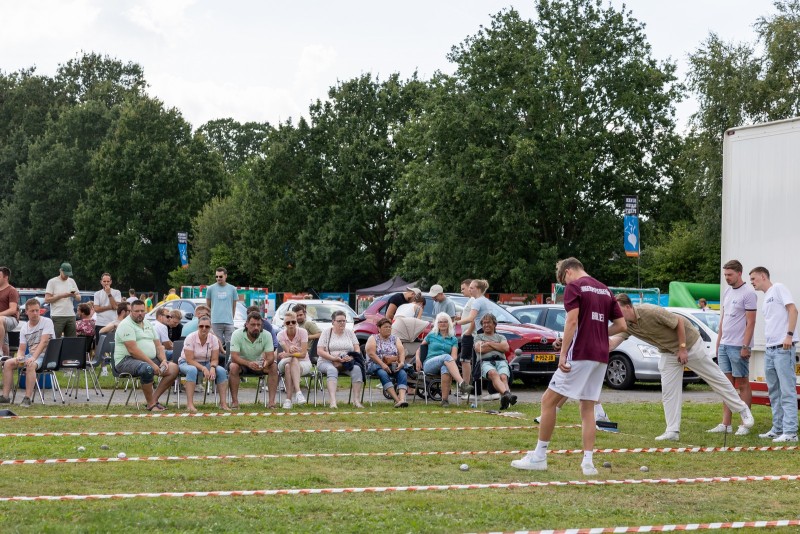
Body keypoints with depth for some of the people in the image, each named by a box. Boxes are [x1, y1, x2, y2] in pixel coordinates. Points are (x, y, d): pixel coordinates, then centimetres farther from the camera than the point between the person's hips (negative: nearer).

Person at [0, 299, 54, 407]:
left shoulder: (47, 322, -8)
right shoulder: (24, 328, 9)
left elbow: (44, 342, -19)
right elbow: (22, 349, 7)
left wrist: (33, 358, -30)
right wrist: (19, 358, -17)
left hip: (46, 356, -7)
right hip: (30, 356, 7)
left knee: (30, 365, -36)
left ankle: (27, 398, -37)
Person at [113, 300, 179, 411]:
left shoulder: (148, 324, 18)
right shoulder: (126, 325, -10)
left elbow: (158, 345, 18)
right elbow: (133, 350, -20)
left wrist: (163, 360, -3)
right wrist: (152, 364, -22)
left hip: (150, 360, 9)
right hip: (127, 360, -9)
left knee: (173, 368, -7)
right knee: (147, 369, -39)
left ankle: (154, 399, -4)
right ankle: (151, 404, -23)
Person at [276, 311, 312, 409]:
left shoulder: (302, 332, -8)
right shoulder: (281, 335, -4)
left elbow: (303, 354, -14)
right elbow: (287, 352, -17)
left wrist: (288, 354, -26)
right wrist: (290, 351, -41)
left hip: (303, 363, -1)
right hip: (285, 364, 1)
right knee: (288, 365, -36)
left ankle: (289, 399, -43)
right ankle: (298, 392, -44)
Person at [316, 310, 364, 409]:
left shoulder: (349, 332, 15)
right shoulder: (327, 332, 6)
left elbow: (357, 350, 9)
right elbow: (319, 351, -3)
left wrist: (351, 357, -14)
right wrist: (333, 358, -18)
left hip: (348, 362, 3)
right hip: (327, 362, -3)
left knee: (357, 369, -30)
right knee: (332, 370, -38)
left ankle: (356, 400, -32)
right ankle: (333, 401, -52)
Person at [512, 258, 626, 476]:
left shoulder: (574, 287, -4)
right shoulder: (605, 290, 17)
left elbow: (572, 321, -16)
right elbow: (621, 325, 15)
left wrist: (563, 354, -18)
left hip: (579, 354, -7)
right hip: (601, 357, 7)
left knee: (549, 400, 0)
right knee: (588, 408, 11)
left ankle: (539, 456, 1)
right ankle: (588, 462, 3)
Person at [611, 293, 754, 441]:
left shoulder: (650, 312, -32)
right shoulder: (626, 325, -12)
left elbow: (679, 321, -24)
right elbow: (613, 343, -26)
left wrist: (682, 348, -22)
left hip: (690, 344, -6)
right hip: (668, 353, 6)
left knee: (716, 378, 4)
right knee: (668, 391, -3)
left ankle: (743, 409, 17)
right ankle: (673, 431, 1)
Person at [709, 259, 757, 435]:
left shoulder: (748, 293, -10)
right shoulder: (727, 292, 14)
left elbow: (750, 322, -13)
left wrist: (745, 346, -17)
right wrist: (718, 342, 17)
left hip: (738, 346, -8)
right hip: (724, 345, 8)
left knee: (743, 384, -1)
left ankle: (745, 424, 3)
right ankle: (725, 424, 9)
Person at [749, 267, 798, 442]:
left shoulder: (778, 288, -3)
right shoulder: (765, 298, 22)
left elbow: (793, 310, -13)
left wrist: (789, 335, -21)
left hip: (783, 348, -10)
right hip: (770, 349, 10)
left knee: (787, 391, -10)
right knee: (774, 392, 13)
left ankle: (790, 432, -12)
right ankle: (778, 429, 20)